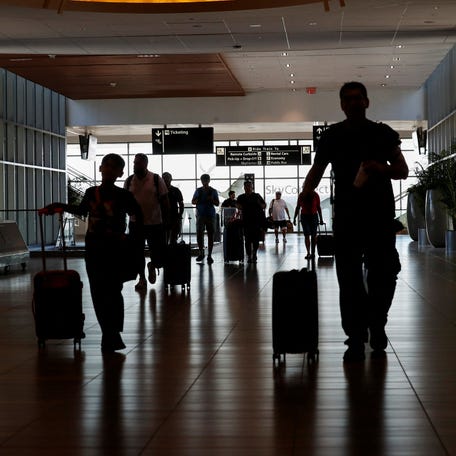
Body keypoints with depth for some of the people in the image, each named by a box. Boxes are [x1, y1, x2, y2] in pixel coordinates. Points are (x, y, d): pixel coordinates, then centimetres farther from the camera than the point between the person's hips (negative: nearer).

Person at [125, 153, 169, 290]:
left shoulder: (156, 179, -5)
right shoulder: (129, 181, 1)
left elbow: (164, 201, -1)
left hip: (155, 223, -2)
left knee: (159, 257, -2)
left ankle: (152, 266, 32)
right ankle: (142, 278, 26)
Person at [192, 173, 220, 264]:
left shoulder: (213, 191, 5)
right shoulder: (198, 190, 8)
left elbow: (217, 204, 6)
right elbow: (193, 201, 13)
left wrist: (212, 200, -13)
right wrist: (196, 201, -9)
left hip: (210, 215, 0)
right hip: (201, 215, 0)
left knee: (210, 235, 0)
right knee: (199, 233, -14)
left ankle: (209, 255, 6)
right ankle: (201, 252, 3)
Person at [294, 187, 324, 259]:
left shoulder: (315, 195, -3)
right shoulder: (301, 195, 0)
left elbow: (318, 207, 2)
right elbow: (298, 207, 7)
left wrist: (321, 219, 3)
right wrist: (294, 218, 6)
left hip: (314, 216, 0)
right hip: (304, 216, 0)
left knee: (313, 235, 4)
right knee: (307, 235, -8)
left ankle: (313, 253, 13)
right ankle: (308, 253, -9)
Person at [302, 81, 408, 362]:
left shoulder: (383, 133, 6)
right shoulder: (333, 135, 8)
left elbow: (403, 171, 6)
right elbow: (317, 170, 6)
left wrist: (381, 168, -15)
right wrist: (308, 190, -15)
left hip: (380, 214, 0)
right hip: (347, 215, 0)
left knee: (384, 274, 2)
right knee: (349, 278, -2)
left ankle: (377, 324, 26)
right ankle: (356, 338, 4)